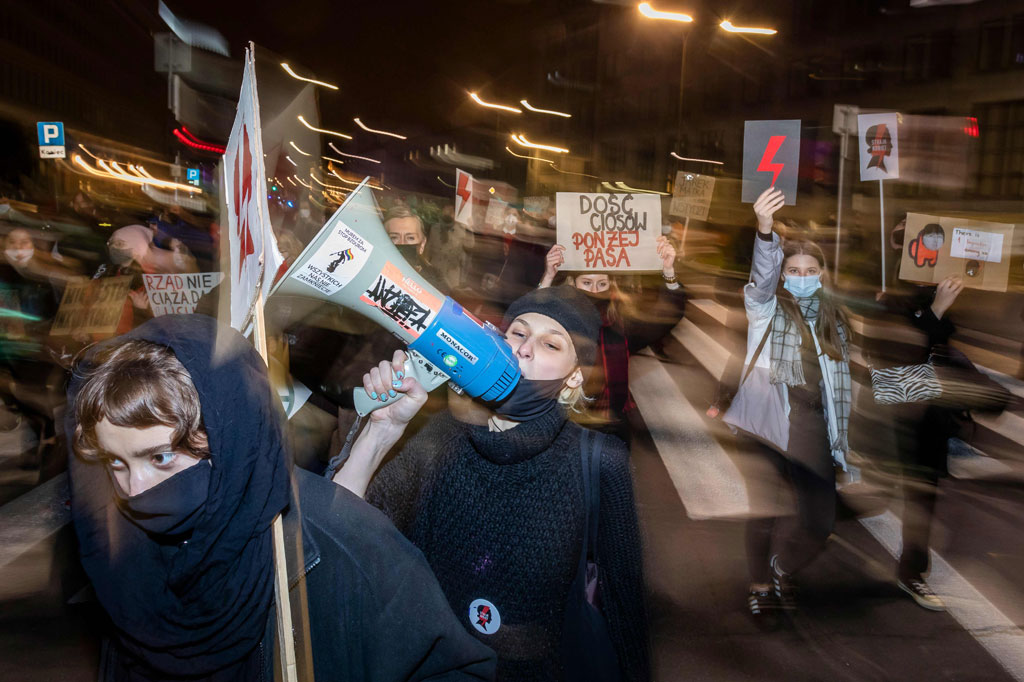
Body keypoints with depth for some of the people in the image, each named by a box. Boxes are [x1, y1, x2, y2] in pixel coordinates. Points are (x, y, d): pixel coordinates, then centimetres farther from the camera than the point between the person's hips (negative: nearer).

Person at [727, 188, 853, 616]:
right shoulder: (767, 308, 2)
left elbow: (841, 383, 17)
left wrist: (842, 442, 15)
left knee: (820, 515, 4)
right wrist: (765, 231, -40)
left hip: (813, 424, 4)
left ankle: (783, 569, 32)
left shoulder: (834, 320, 15)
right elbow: (762, 277, -21)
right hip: (768, 420, -4)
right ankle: (760, 585, 20)